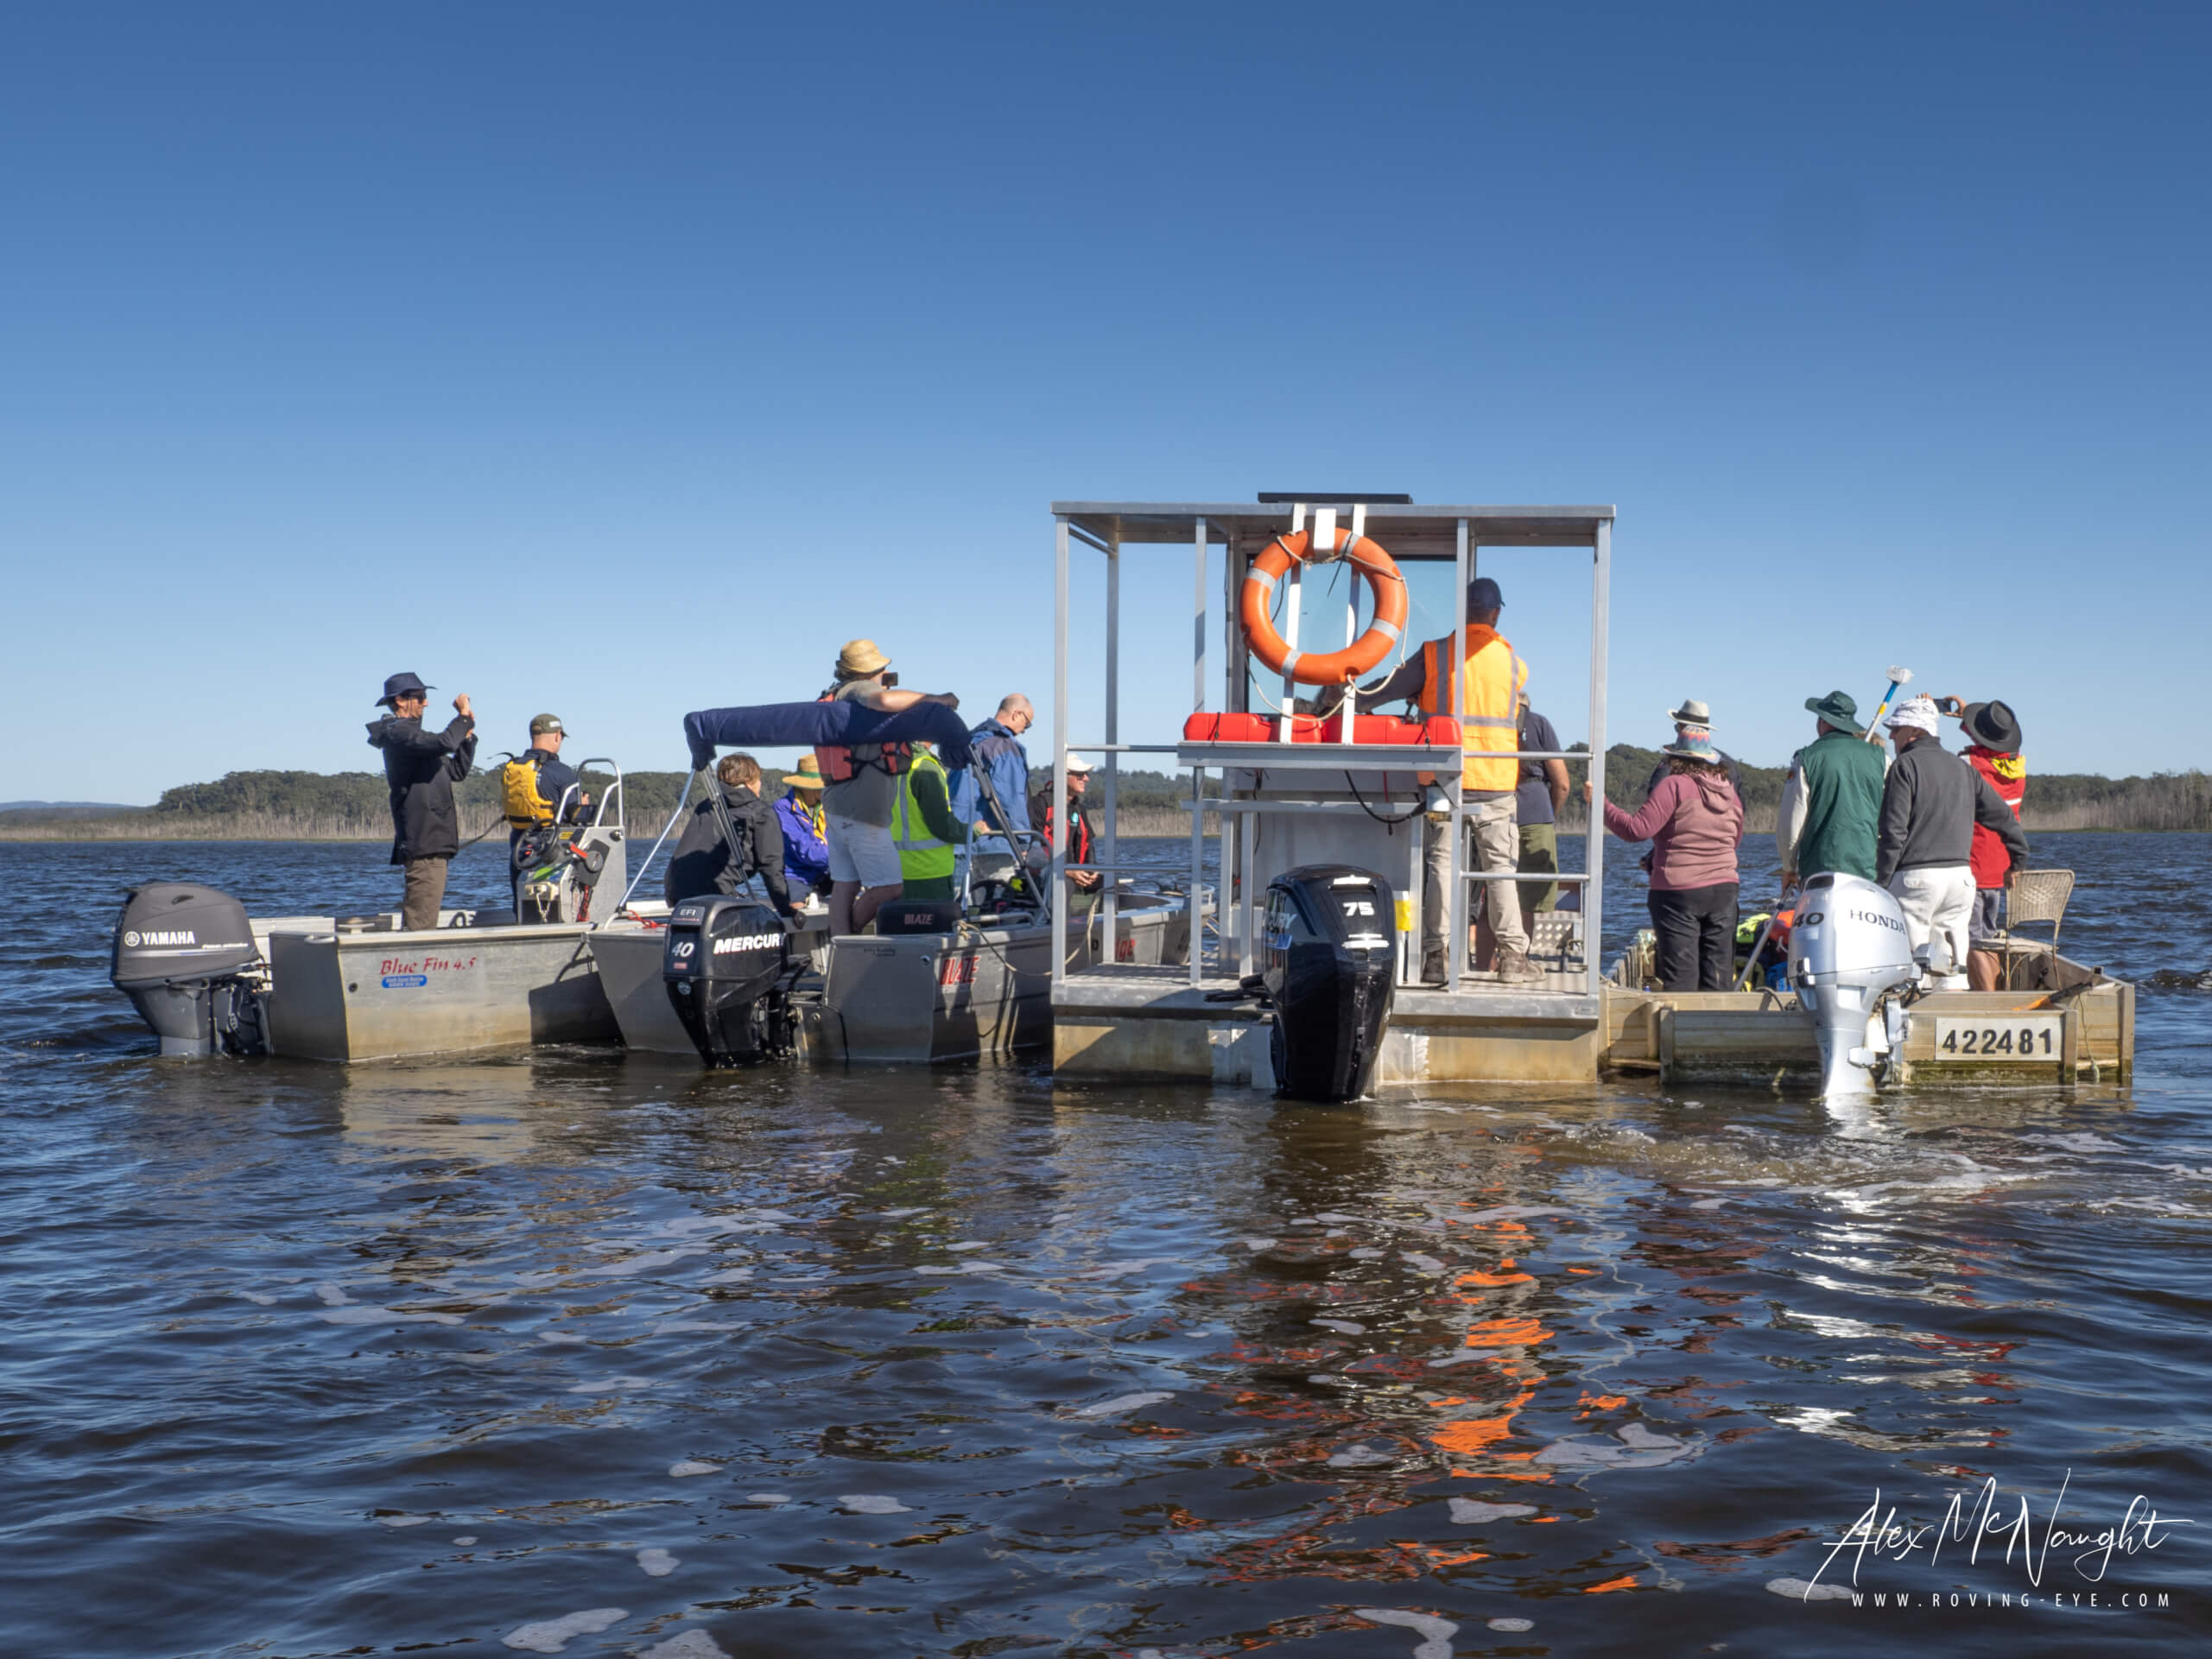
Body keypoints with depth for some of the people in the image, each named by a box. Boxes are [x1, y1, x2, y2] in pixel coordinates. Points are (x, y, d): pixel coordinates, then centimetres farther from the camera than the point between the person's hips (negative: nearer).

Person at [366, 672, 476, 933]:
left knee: (417, 921, 11)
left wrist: (468, 734, 17)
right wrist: (464, 716, -11)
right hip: (424, 843, -11)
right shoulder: (397, 732, -7)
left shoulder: (408, 733, 25)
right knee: (421, 924, -15)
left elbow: (457, 770, 28)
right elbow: (444, 743, -26)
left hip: (432, 843, 11)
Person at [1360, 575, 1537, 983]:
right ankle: (1513, 956, 5)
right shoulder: (1513, 660, 5)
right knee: (1500, 867, 6)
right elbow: (1521, 713, 12)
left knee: (1439, 862, 3)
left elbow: (1390, 688, 1)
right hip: (1496, 782, 0)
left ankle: (1435, 955, -2)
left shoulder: (1434, 654, 0)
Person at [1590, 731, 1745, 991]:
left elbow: (1638, 829, -16)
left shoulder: (1675, 786, -10)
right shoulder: (1730, 791, 10)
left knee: (1680, 975, -5)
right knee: (1718, 971, 8)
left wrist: (1600, 803, -9)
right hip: (1724, 890, 6)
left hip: (1679, 891, -6)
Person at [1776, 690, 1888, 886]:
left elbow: (1791, 823, 1)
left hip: (1821, 871, -3)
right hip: (1872, 873, 3)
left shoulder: (1807, 759, 0)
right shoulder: (1879, 758, 10)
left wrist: (1789, 869, 13)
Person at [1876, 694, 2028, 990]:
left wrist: (1881, 880, -9)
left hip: (1916, 876, -6)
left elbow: (1894, 830, -11)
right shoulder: (1961, 767, 15)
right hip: (1960, 875, 6)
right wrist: (2019, 857, 32)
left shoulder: (1905, 765, -4)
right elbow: (2001, 813, 20)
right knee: (1951, 965, 9)